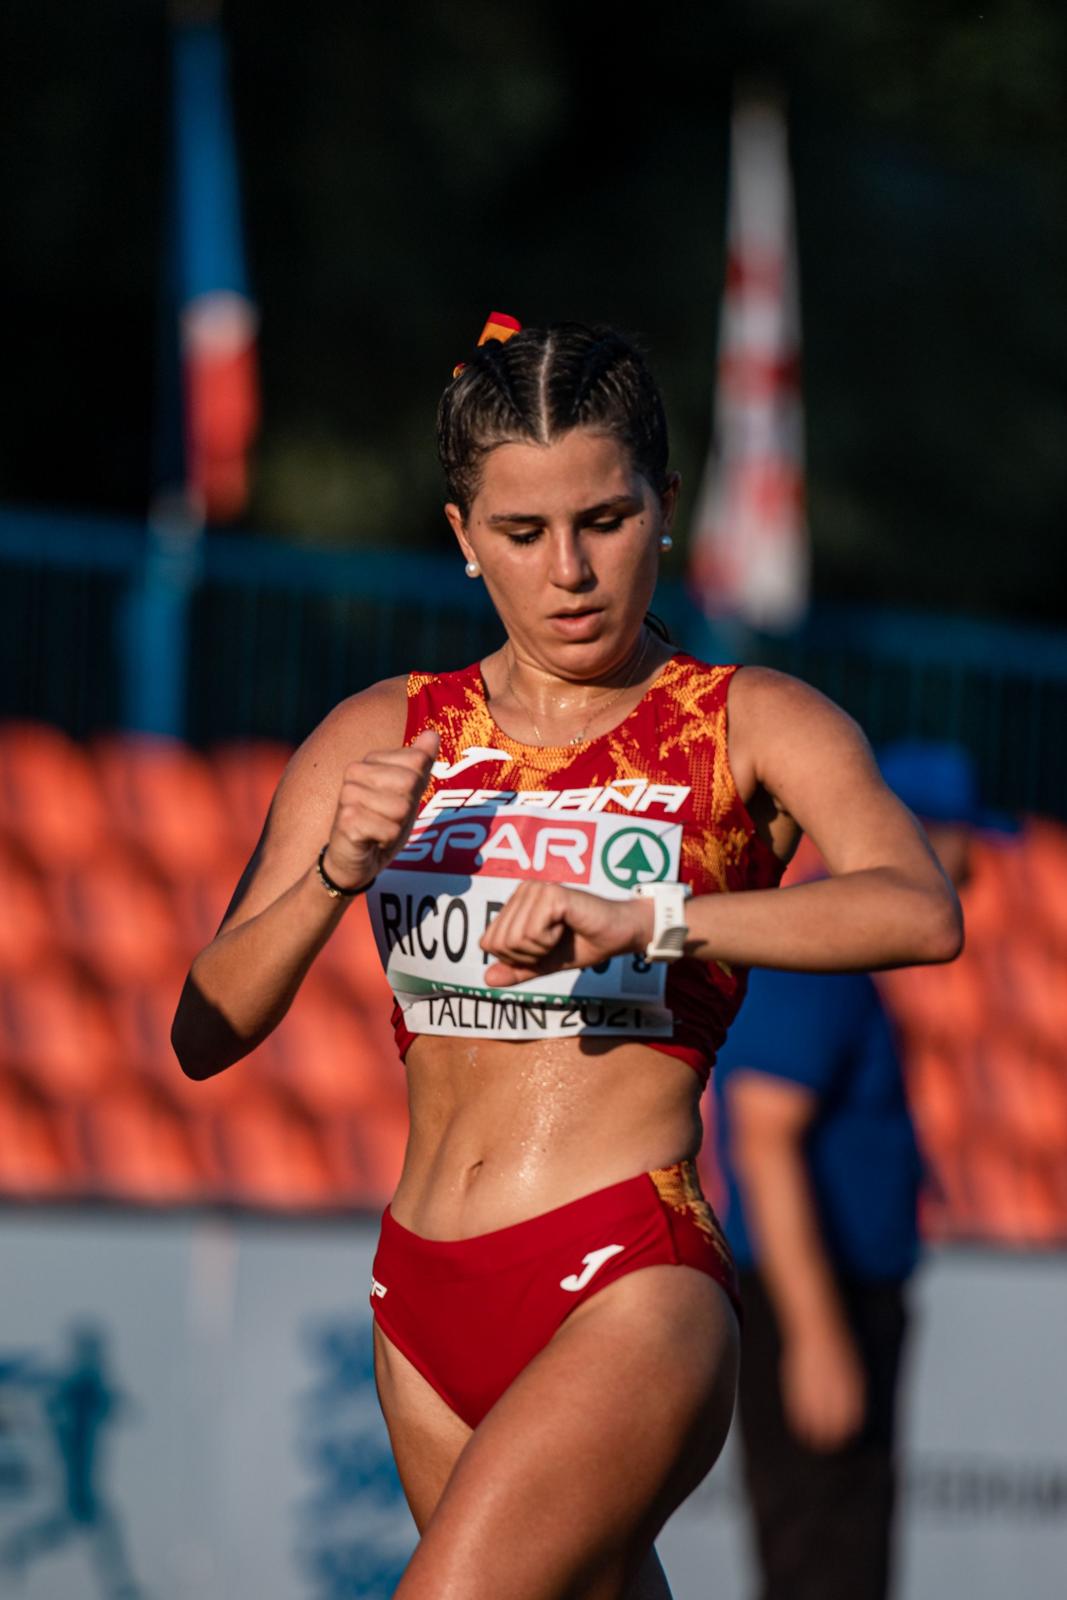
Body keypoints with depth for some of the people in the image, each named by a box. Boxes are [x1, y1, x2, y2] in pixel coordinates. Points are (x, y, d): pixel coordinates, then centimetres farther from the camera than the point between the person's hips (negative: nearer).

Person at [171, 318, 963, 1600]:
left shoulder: (751, 728, 0)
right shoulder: (382, 740, 11)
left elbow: (920, 911, -20)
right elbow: (207, 1033, 6)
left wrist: (641, 921, -31)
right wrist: (338, 870, -13)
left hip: (632, 1296, -5)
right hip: (429, 1304, 5)